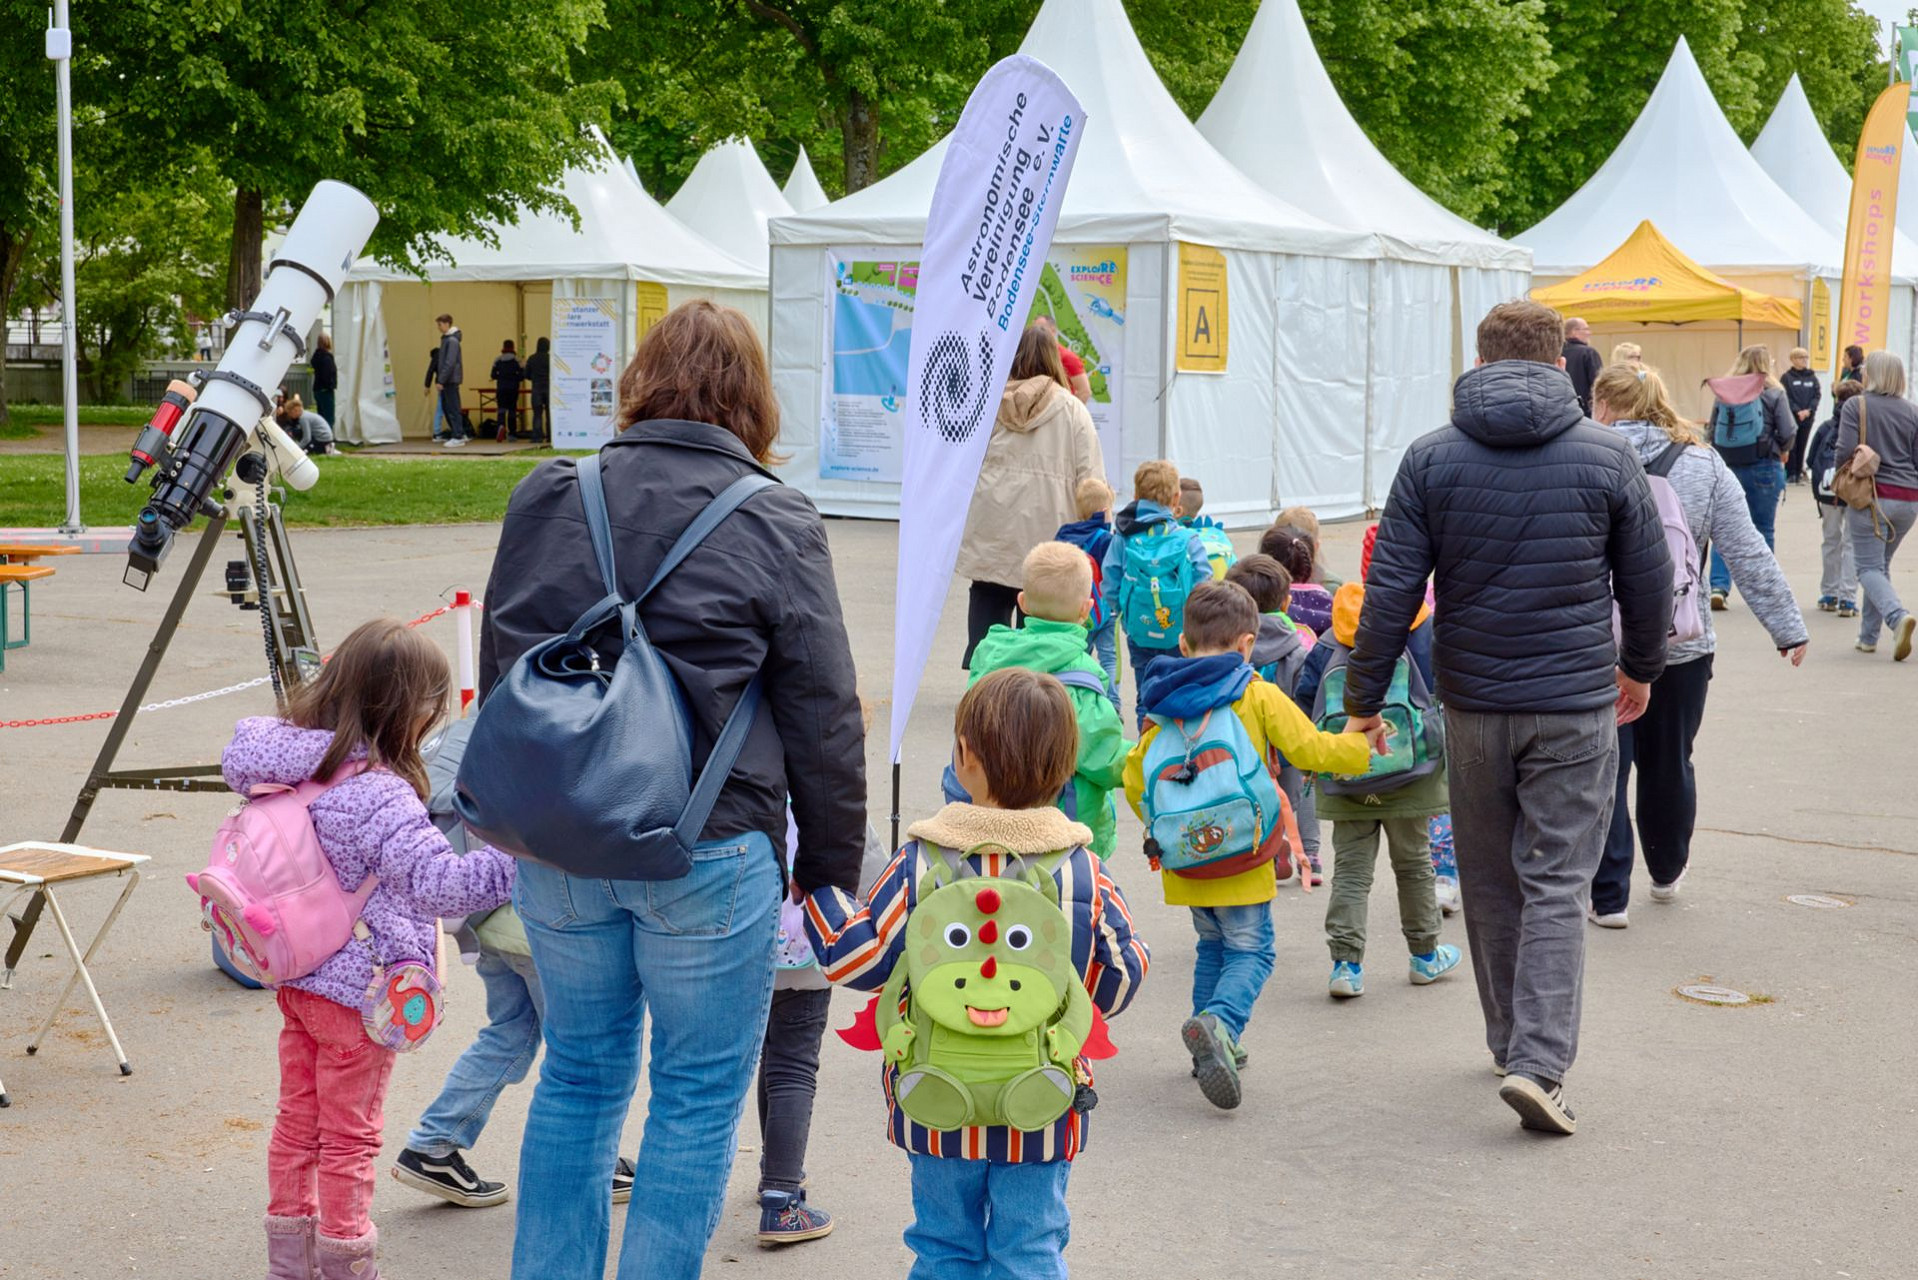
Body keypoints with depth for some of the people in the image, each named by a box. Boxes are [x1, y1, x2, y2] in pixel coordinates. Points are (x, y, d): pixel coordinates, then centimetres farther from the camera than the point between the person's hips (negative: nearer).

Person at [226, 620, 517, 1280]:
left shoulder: (294, 757, -4)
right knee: (349, 1138, 8)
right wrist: (519, 859, -29)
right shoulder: (377, 794, -28)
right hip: (357, 986, -8)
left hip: (296, 973, 8)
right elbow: (438, 882, -33)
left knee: (297, 1122, 20)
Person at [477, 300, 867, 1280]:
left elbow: (498, 672, 13)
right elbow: (823, 717, -4)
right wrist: (832, 869, 5)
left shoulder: (546, 500, 5)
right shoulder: (775, 525, -6)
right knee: (698, 1095, 9)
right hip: (709, 852, -4)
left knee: (580, 1074, 19)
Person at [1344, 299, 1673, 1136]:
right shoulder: (1607, 457, -3)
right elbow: (1648, 582, 6)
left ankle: (1512, 1043, 26)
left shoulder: (1431, 460, -2)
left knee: (1491, 884, 15)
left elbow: (1392, 591, -5)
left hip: (1473, 706, 1)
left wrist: (1363, 699, 3)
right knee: (1557, 885, 1)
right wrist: (1640, 667, 23)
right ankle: (1538, 1062, -10)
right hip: (1576, 705, -1)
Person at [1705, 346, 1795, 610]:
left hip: (1727, 467, 2)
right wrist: (1781, 451, 13)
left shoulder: (1722, 394, 3)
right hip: (1763, 467, -2)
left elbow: (1712, 433, 6)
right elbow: (1788, 433, -8)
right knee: (1763, 529, 9)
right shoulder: (1773, 394, -6)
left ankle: (1719, 585, -7)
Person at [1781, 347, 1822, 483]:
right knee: (1791, 446, -4)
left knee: (1802, 446, 7)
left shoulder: (1812, 377, 9)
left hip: (1808, 418, 3)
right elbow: (1785, 398, -8)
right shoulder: (1787, 377, -3)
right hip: (1791, 417, -3)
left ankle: (1798, 474, 14)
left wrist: (1809, 410, -10)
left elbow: (1817, 395, 4)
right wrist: (1797, 411, -16)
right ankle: (1790, 474, 1)